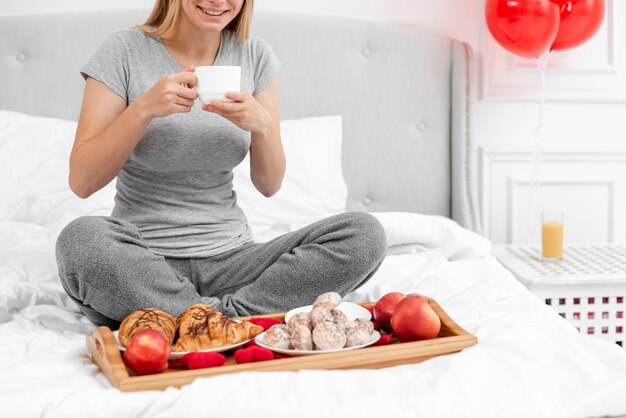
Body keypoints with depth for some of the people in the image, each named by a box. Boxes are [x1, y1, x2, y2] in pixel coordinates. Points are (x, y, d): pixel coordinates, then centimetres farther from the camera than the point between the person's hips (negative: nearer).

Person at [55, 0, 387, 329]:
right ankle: (230, 319, -20)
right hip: (144, 262, -2)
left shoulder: (255, 55, 4)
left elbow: (269, 185, 5)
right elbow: (82, 182, -9)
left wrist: (262, 124, -15)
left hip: (230, 258, 3)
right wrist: (144, 108, -21)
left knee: (366, 234, -16)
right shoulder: (124, 51, -5)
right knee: (80, 239, -36)